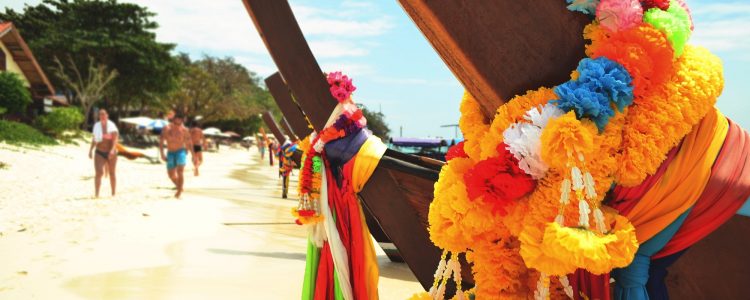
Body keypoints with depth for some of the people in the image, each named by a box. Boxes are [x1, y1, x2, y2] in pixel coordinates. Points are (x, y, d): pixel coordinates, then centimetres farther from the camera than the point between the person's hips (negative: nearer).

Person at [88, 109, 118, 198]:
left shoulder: (112, 126, -6)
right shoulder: (96, 126, 5)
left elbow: (115, 139, -15)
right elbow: (94, 139, 16)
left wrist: (113, 150, -29)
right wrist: (91, 150, 11)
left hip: (111, 153, -1)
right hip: (99, 153, 1)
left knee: (112, 173, 10)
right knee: (99, 172, -17)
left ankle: (113, 194, 23)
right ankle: (96, 194, -22)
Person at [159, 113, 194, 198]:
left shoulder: (184, 130, -6)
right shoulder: (166, 128, -4)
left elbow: (189, 143, 2)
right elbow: (161, 141, -3)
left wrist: (193, 155, 1)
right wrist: (162, 154, -11)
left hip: (181, 151, -3)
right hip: (170, 153, 3)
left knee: (179, 172, -19)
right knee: (171, 174, 8)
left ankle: (179, 191, -13)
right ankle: (179, 187, 32)